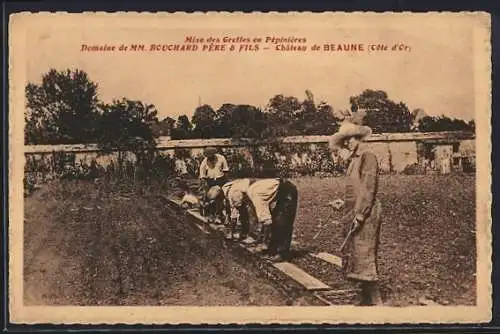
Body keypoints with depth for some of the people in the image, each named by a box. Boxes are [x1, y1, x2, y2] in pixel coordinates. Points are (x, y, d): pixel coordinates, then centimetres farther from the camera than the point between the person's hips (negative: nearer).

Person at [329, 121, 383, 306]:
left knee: (364, 256, -10)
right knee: (353, 256, 11)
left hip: (365, 214, -10)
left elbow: (369, 188, -16)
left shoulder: (367, 157, -9)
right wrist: (343, 204, 14)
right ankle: (366, 299, 18)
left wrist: (360, 214, -20)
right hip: (353, 214, 10)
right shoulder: (353, 160, 19)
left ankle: (375, 301, -5)